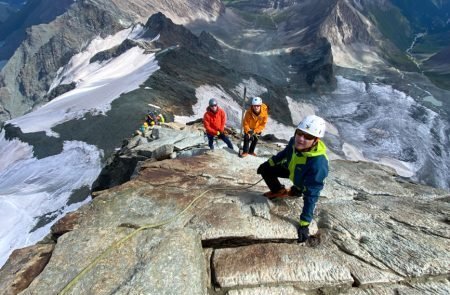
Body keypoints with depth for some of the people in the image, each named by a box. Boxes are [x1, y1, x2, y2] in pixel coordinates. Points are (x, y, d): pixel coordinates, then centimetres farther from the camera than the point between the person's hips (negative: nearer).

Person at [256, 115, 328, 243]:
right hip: (291, 170, 5)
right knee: (265, 169, 4)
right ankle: (279, 191, 25)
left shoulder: (318, 164, -48)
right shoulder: (295, 141, -33)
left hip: (304, 183, -4)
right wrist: (271, 162, 7)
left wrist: (304, 224, -37)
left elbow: (311, 195, -41)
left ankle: (295, 191, 27)